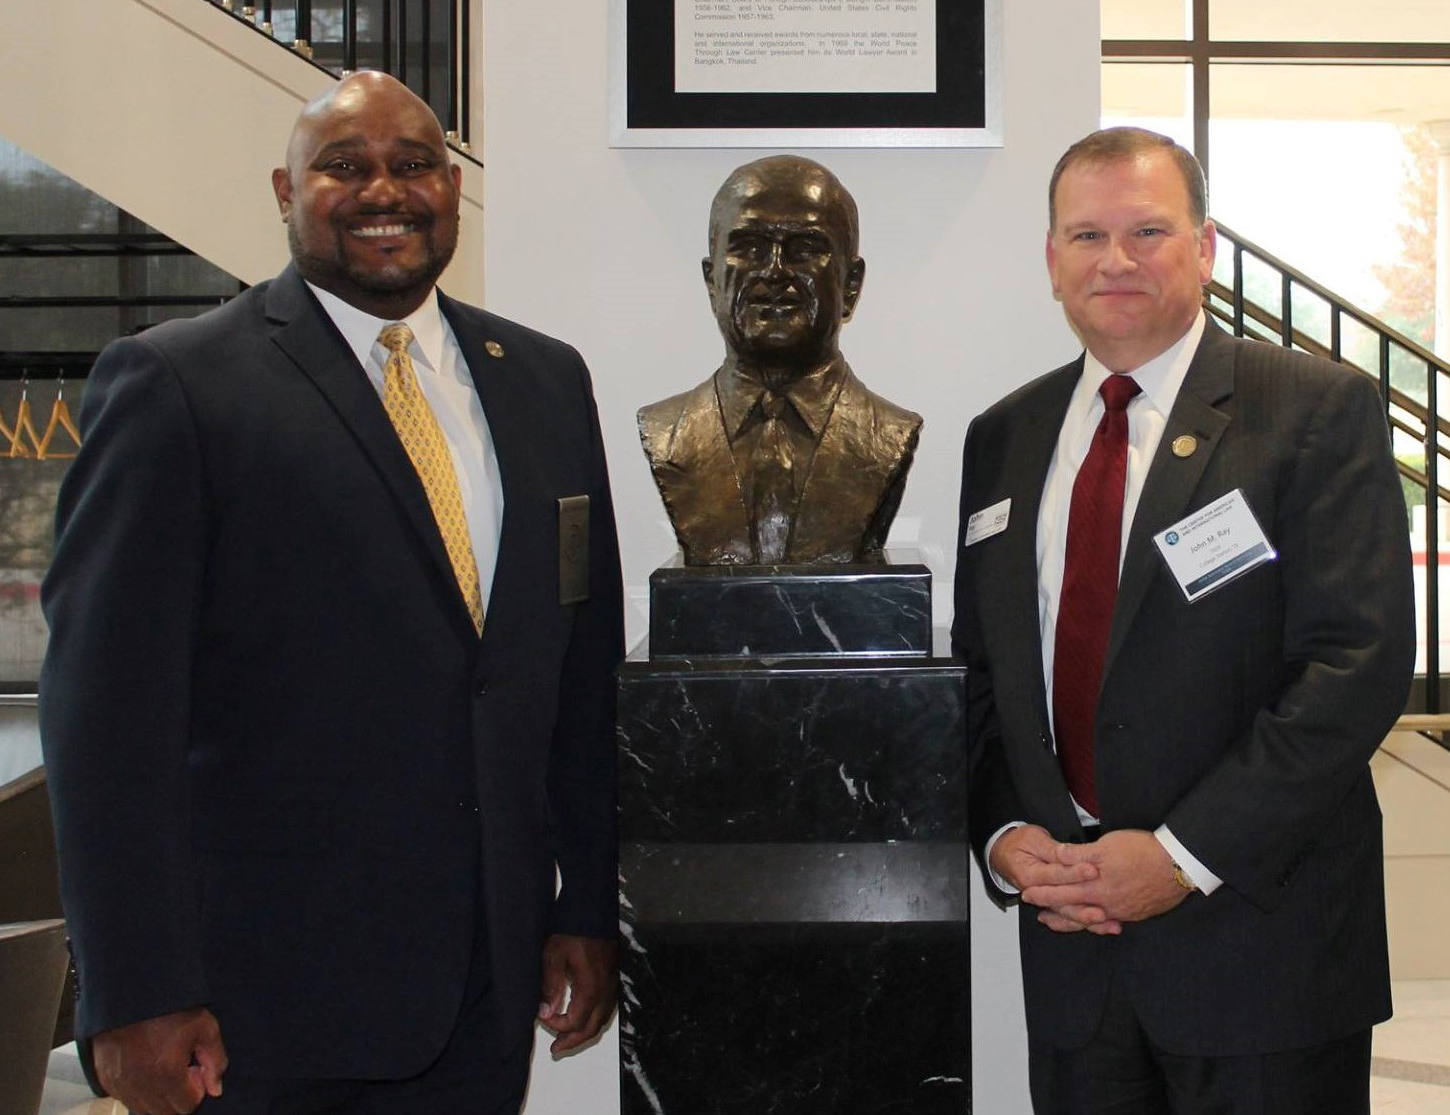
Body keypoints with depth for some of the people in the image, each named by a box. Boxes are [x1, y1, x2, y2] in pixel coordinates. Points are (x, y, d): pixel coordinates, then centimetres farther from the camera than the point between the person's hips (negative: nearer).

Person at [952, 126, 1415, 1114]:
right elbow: (977, 667, 12)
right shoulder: (1003, 440, 10)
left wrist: (1186, 854, -17)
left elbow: (1360, 661, -13)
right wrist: (1003, 835, -5)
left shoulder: (1321, 412, -5)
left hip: (1260, 934, -4)